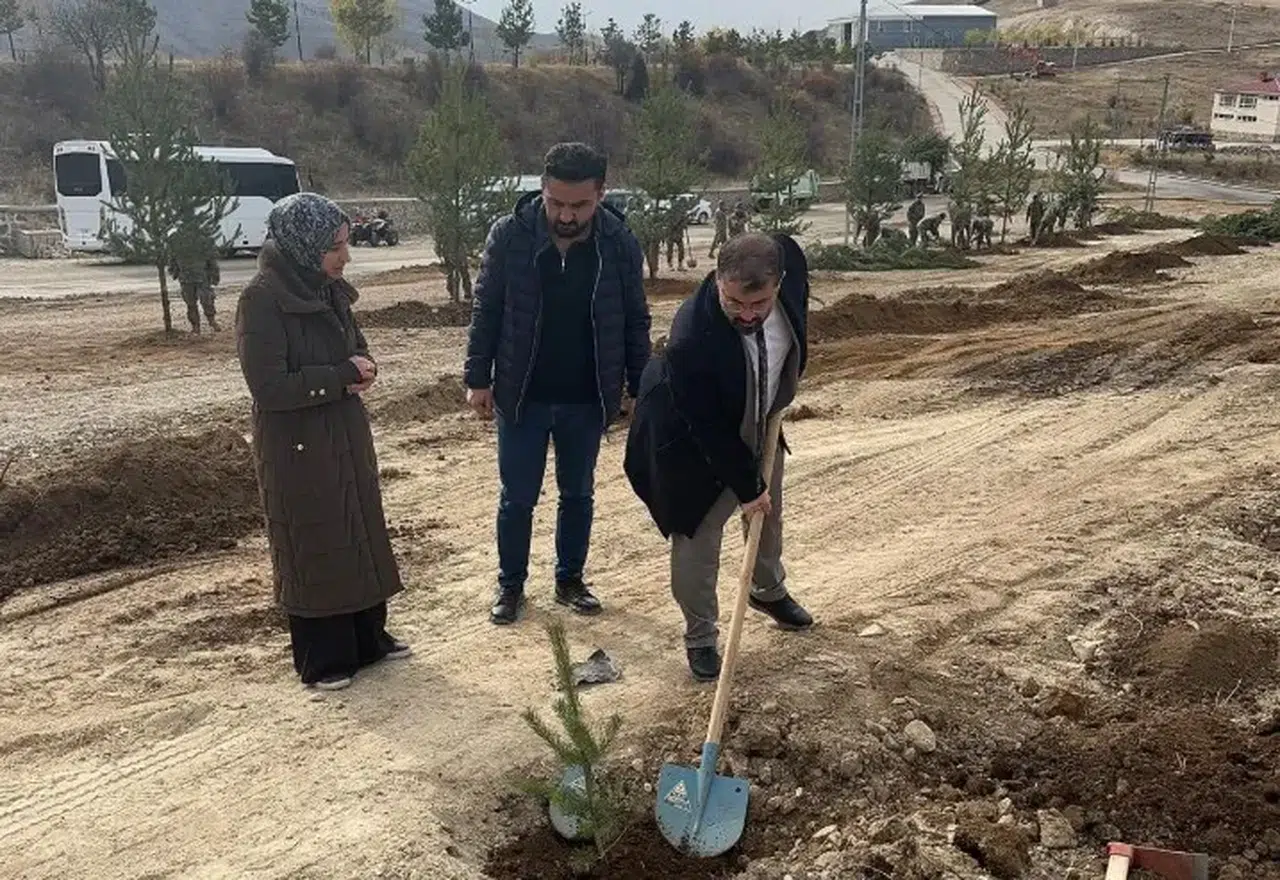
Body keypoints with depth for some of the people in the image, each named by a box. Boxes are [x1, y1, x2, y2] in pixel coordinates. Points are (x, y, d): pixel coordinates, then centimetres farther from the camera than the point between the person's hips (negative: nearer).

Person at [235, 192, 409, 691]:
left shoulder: (328, 290, 4)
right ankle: (321, 659, 20)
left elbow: (356, 349, 15)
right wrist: (342, 376, -19)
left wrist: (359, 372, -9)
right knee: (311, 548, 5)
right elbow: (269, 387, -23)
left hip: (346, 438, 8)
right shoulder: (262, 300, -19)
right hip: (297, 449, -8)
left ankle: (367, 639, 31)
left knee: (360, 535, 15)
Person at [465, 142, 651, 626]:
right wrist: (477, 378, -3)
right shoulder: (509, 235, -12)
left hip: (587, 400, 1)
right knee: (517, 497, 9)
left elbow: (636, 322, 0)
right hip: (521, 396, -1)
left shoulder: (619, 244, -10)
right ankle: (510, 584, 28)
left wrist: (639, 389, 1)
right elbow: (486, 310, -3)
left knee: (578, 494, 15)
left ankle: (570, 579, 33)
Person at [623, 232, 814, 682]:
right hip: (691, 443, -6)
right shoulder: (691, 338, -41)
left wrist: (781, 397, 3)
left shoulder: (791, 265, -26)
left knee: (769, 513, 24)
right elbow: (709, 430, -29)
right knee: (698, 537, 1)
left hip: (756, 427, 7)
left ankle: (769, 590, 52)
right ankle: (700, 636, 23)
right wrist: (746, 485, -20)